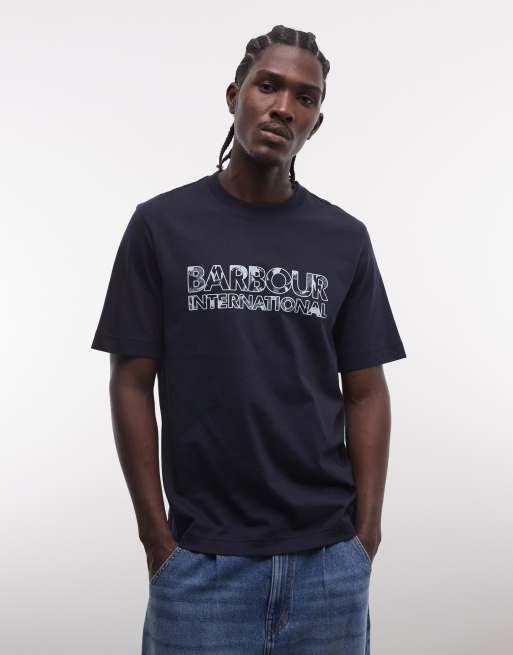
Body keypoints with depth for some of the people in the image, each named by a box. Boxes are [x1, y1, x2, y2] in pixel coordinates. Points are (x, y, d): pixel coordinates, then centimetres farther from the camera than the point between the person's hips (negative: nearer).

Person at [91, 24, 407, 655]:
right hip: (202, 560, -2)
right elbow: (132, 384, -2)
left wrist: (366, 534, -2)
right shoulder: (160, 224, -2)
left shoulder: (345, 239, 3)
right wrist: (157, 539, -5)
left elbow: (366, 392, 5)